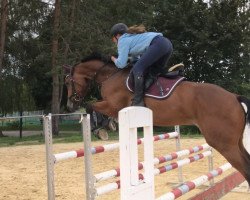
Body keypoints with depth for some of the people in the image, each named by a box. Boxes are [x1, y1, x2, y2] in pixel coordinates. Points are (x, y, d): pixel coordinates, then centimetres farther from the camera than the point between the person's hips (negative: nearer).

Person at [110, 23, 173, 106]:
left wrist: (114, 59, 19)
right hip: (167, 43, 10)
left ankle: (138, 102, -19)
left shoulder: (123, 40, 6)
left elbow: (121, 64, 0)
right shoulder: (132, 37, 34)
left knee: (137, 69, -13)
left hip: (157, 44, -10)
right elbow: (136, 59, 40)